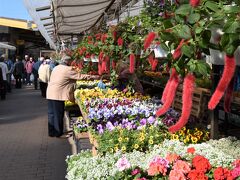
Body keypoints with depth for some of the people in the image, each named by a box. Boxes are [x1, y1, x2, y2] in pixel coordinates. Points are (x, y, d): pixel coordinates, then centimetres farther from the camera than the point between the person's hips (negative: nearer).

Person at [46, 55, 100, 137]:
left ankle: (51, 132, 23)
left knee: (51, 114, 14)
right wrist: (94, 77, -3)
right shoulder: (68, 70, -11)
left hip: (50, 94, 9)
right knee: (58, 114, 2)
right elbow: (81, 76, -11)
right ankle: (58, 133, 11)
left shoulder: (56, 68, 15)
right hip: (58, 95, -9)